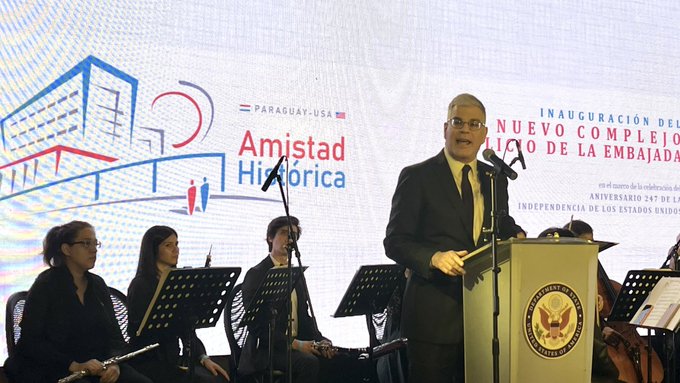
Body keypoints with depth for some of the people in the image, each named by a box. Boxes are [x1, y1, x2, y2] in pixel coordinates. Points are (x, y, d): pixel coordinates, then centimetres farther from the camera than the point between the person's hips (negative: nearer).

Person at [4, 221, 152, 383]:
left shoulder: (98, 284, 12)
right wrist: (74, 365, -21)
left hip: (101, 368, 5)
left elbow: (114, 334, 10)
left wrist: (114, 363, -11)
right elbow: (31, 341, -10)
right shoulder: (45, 285, -3)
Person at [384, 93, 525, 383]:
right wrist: (434, 257, -24)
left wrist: (516, 236, -3)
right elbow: (395, 242, -7)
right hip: (434, 315, -5)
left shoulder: (496, 179, 13)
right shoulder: (416, 177, -3)